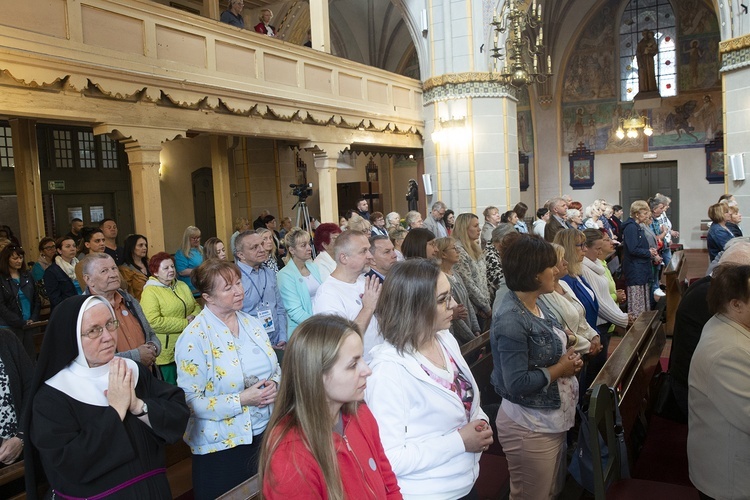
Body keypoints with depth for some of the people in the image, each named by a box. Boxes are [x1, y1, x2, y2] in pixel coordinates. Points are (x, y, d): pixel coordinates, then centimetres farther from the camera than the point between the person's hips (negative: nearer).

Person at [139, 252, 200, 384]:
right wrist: (185, 324, -16)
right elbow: (153, 322, -21)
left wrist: (194, 316, -7)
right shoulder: (150, 292, -10)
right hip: (168, 352, -6)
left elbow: (196, 306, 17)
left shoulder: (182, 286, 13)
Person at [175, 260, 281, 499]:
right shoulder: (194, 338, -15)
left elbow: (275, 368, 13)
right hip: (222, 446, -5)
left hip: (266, 433, 6)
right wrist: (241, 401, -23)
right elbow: (190, 400, -18)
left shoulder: (252, 323, 4)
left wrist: (274, 385, -9)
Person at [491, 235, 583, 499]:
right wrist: (559, 369, -18)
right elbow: (517, 383, -28)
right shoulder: (511, 319, -26)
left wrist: (567, 357, -4)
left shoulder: (537, 304, 3)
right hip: (529, 426, -9)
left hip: (553, 418, 9)